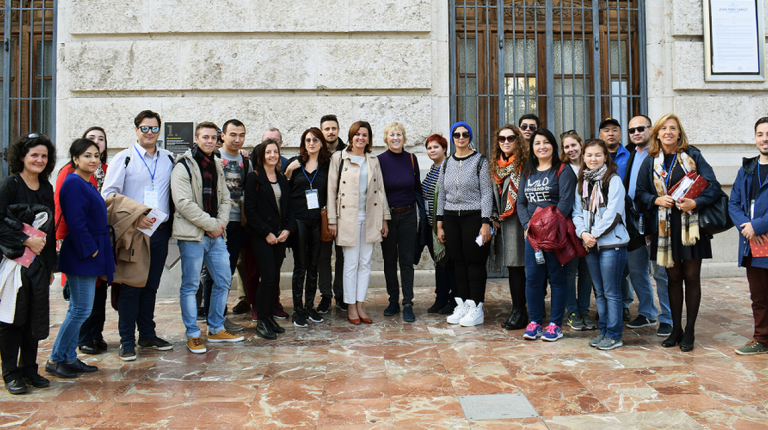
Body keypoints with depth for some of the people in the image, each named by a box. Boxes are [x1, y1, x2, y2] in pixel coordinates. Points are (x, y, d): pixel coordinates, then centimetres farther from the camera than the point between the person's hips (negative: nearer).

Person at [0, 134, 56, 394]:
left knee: (35, 317, 8)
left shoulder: (47, 188, 11)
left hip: (39, 263, 5)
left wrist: (50, 265, 15)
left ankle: (29, 370, 20)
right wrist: (26, 240, -20)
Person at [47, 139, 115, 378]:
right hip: (81, 256, -10)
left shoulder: (86, 183, 15)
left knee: (77, 309, 14)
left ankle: (69, 358, 22)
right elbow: (76, 222, -21)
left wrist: (96, 250, 15)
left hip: (90, 255, 10)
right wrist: (90, 250, -18)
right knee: (81, 309, -4)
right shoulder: (74, 183, -15)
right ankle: (55, 360, 9)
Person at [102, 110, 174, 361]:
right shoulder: (124, 158, 0)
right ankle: (127, 341, 9)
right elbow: (108, 194, -6)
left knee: (151, 286, 12)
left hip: (160, 231, 4)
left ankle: (147, 335, 23)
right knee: (130, 287, -1)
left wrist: (168, 223, 4)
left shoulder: (168, 159, 11)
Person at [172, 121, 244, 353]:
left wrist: (221, 223, -2)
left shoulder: (217, 165, 15)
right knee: (190, 285, 1)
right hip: (192, 235, -7)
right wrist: (211, 224, -15)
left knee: (223, 281, 10)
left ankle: (216, 329, 24)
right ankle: (193, 335, 12)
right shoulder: (183, 166, -7)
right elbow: (184, 203, -16)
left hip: (216, 234, 7)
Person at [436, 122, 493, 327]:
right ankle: (462, 305, 17)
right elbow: (441, 194, 15)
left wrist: (485, 223, -13)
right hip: (451, 218, 4)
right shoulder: (447, 164, 13)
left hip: (474, 217, -4)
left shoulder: (480, 161, -1)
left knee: (475, 262, -2)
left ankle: (476, 308, 7)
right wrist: (439, 224, 11)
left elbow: (487, 193, -5)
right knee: (458, 262, 7)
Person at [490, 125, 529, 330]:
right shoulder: (496, 165, 16)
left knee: (516, 265, -5)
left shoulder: (523, 164, -6)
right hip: (503, 223, 7)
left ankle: (519, 311, 4)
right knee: (512, 267, 10)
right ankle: (519, 310, 18)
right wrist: (495, 217, 10)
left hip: (517, 220, -7)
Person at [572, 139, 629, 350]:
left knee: (611, 292, 0)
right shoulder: (581, 182, 12)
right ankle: (603, 330, 24)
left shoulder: (613, 180, -5)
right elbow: (577, 212, 10)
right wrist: (583, 233, -7)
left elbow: (613, 213, -13)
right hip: (590, 245, 6)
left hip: (612, 243, -6)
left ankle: (614, 335, 9)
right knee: (599, 291, 13)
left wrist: (594, 234, -13)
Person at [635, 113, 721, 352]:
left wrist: (695, 203, -19)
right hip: (664, 227, 2)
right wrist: (657, 200, -12)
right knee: (673, 278, 9)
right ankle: (676, 329, 20)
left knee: (691, 277, 2)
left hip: (690, 224, -1)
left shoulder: (693, 156, 2)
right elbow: (639, 194, 6)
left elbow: (713, 187, -4)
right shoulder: (650, 161, 7)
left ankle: (689, 332, 14)